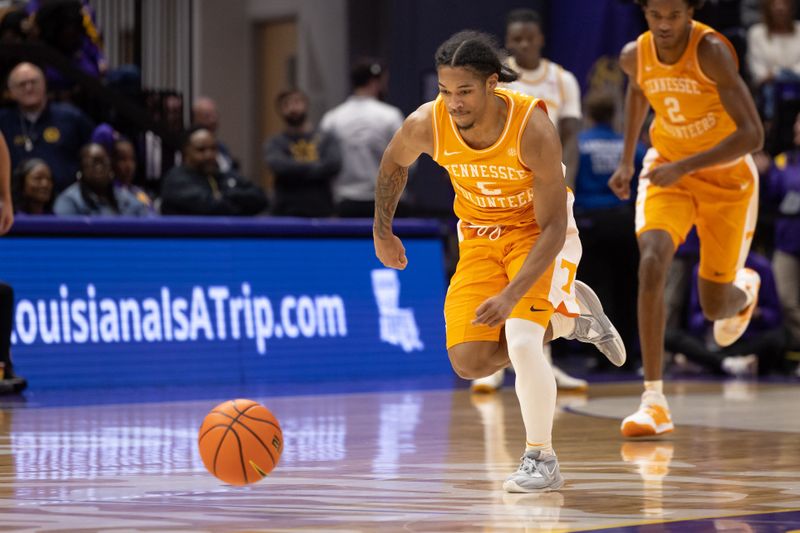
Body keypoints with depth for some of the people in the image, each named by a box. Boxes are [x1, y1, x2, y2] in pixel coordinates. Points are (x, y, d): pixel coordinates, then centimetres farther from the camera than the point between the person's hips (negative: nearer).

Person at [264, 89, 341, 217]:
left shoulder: (325, 139, 10)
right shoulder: (274, 143, 9)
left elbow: (334, 164, -7)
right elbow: (279, 166, -11)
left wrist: (295, 171, -7)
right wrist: (313, 168, -6)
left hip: (321, 212, 1)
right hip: (286, 213, -1)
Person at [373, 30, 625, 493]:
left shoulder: (533, 128, -32)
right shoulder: (427, 125, -23)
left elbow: (554, 228, -27)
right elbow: (394, 163, 4)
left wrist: (511, 295, -37)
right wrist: (382, 232, 10)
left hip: (540, 233, -4)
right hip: (479, 238, 4)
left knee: (521, 340, -25)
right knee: (470, 363, -5)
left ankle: (542, 459, -4)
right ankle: (565, 319, 21)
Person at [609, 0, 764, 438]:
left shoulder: (711, 52, -27)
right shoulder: (635, 55, -10)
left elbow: (752, 135, -32)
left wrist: (685, 166, -38)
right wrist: (627, 161, 14)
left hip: (726, 178, -3)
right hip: (667, 171, 3)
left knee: (715, 307, 6)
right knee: (651, 264, -26)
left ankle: (744, 289, 48)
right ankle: (654, 401, -24)